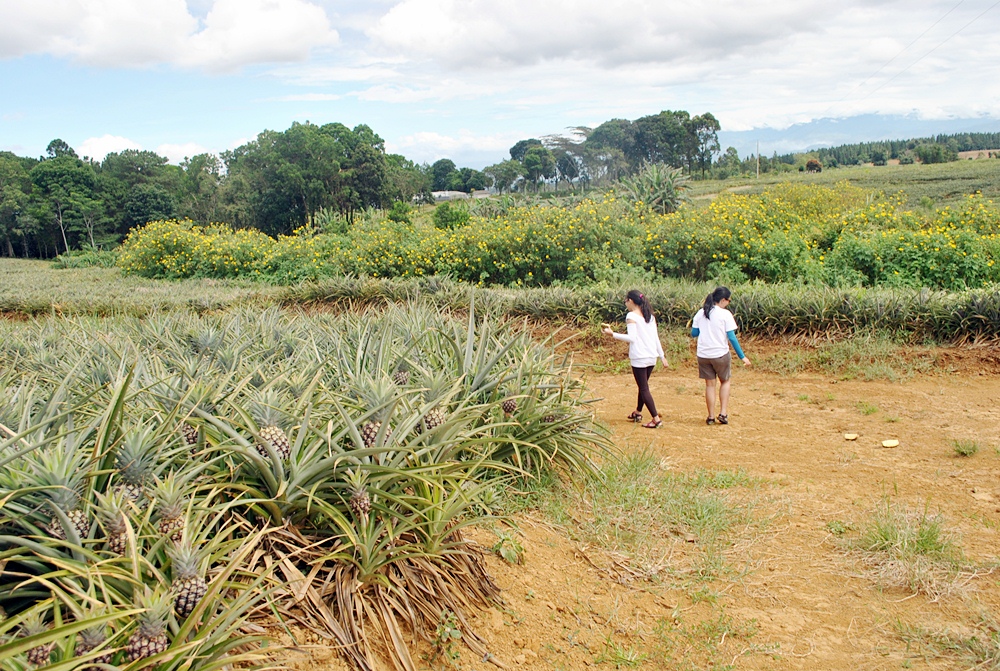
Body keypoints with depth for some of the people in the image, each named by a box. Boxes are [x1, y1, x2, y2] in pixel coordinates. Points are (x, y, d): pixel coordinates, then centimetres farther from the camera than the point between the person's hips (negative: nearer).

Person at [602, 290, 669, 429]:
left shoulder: (631, 316, -9)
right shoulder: (650, 316, 12)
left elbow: (632, 338, -18)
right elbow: (656, 338, 13)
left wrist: (613, 334, -14)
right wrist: (662, 356, 17)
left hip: (639, 358, -8)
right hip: (651, 357, 8)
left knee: (644, 389, -3)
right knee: (643, 386, 20)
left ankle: (656, 419, -8)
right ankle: (638, 413, 34)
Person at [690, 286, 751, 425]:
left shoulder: (700, 313, 3)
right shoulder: (725, 314, -9)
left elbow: (693, 333, 7)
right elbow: (731, 337, -12)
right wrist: (742, 356, -8)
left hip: (703, 355, 3)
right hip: (720, 354, -3)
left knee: (710, 384, 12)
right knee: (725, 381, 17)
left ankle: (711, 416, 15)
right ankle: (723, 413, 10)